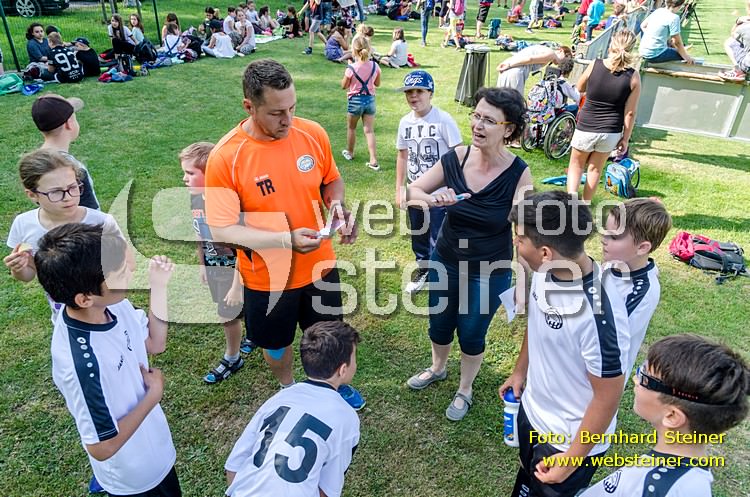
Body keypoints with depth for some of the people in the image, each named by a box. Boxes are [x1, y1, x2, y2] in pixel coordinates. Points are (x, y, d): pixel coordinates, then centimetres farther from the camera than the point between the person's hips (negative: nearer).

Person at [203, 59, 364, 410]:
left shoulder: (313, 134, -12)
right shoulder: (225, 158, -22)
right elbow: (222, 231, -21)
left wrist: (338, 206, -17)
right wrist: (287, 239, -32)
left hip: (319, 265, 3)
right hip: (267, 277, -2)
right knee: (276, 343, 22)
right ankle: (288, 390, 55)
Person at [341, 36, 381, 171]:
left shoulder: (351, 68, -17)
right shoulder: (375, 66, -5)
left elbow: (344, 86, -5)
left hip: (355, 100, -3)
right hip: (370, 100, 3)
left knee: (351, 128, 19)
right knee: (369, 130, 3)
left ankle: (349, 152, 37)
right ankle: (374, 161, -4)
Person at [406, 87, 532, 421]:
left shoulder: (518, 173, -21)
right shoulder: (455, 158, -15)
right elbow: (410, 192, -8)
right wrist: (432, 199, -30)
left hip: (489, 272, -3)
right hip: (445, 262, 3)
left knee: (471, 334, 16)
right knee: (439, 324, 23)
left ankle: (464, 391, 47)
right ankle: (437, 368, 57)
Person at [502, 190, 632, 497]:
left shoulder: (598, 312, -37)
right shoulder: (545, 272, -16)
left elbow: (608, 397, -24)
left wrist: (573, 457, -14)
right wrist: (520, 371, 16)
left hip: (571, 438, -6)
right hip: (531, 413, 6)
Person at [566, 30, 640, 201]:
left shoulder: (595, 65, -12)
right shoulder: (633, 76, -11)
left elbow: (580, 88, 7)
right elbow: (630, 113, -6)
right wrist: (625, 138, 4)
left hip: (586, 128, -1)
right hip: (611, 132, 1)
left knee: (576, 165, 19)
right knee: (595, 168, 21)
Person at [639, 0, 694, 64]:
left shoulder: (658, 10, 7)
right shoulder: (674, 18, -13)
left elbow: (643, 26, 19)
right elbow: (678, 43, -11)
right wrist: (686, 57, 1)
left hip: (642, 51, 8)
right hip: (654, 55, -8)